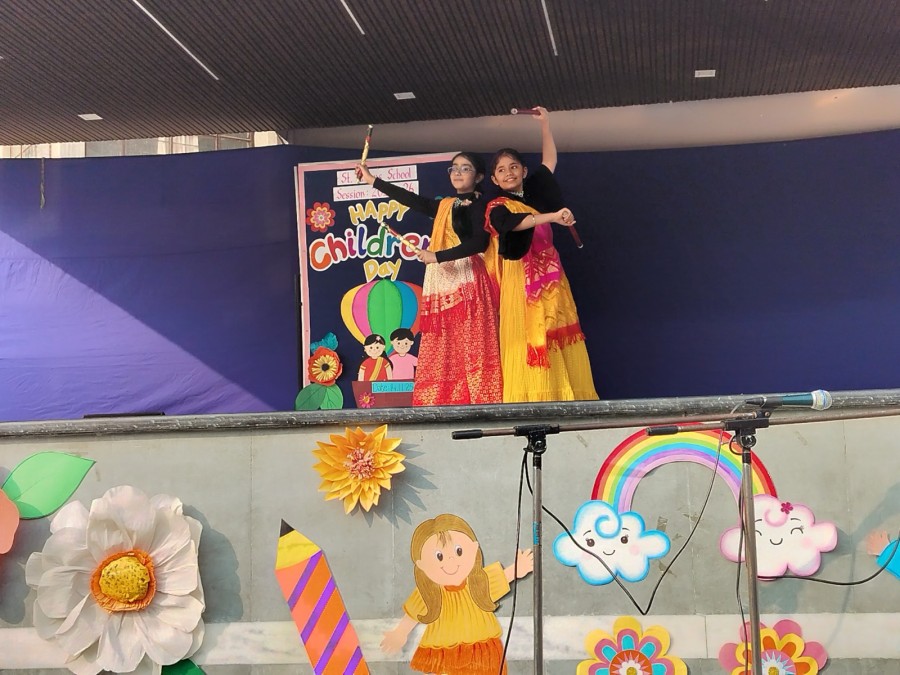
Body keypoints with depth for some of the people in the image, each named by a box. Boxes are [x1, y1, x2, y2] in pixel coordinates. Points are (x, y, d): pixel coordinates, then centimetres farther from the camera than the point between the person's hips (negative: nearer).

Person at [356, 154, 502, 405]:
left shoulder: (478, 206, -2)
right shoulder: (443, 205, 19)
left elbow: (480, 242, -16)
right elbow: (410, 198, 23)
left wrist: (438, 256, -20)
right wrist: (372, 181, 24)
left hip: (466, 280, -8)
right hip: (441, 282, 8)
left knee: (471, 347, -13)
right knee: (442, 351, 2)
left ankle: (478, 402, -16)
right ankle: (442, 403, 1)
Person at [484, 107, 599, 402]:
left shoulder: (533, 191, 15)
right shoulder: (496, 208, -3)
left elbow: (550, 160, 26)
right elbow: (517, 223, -24)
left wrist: (544, 123, 24)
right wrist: (553, 216, -37)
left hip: (550, 273, 6)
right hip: (521, 277, -6)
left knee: (560, 337, 1)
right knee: (530, 339, -11)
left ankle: (563, 401, 0)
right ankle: (533, 403, -13)